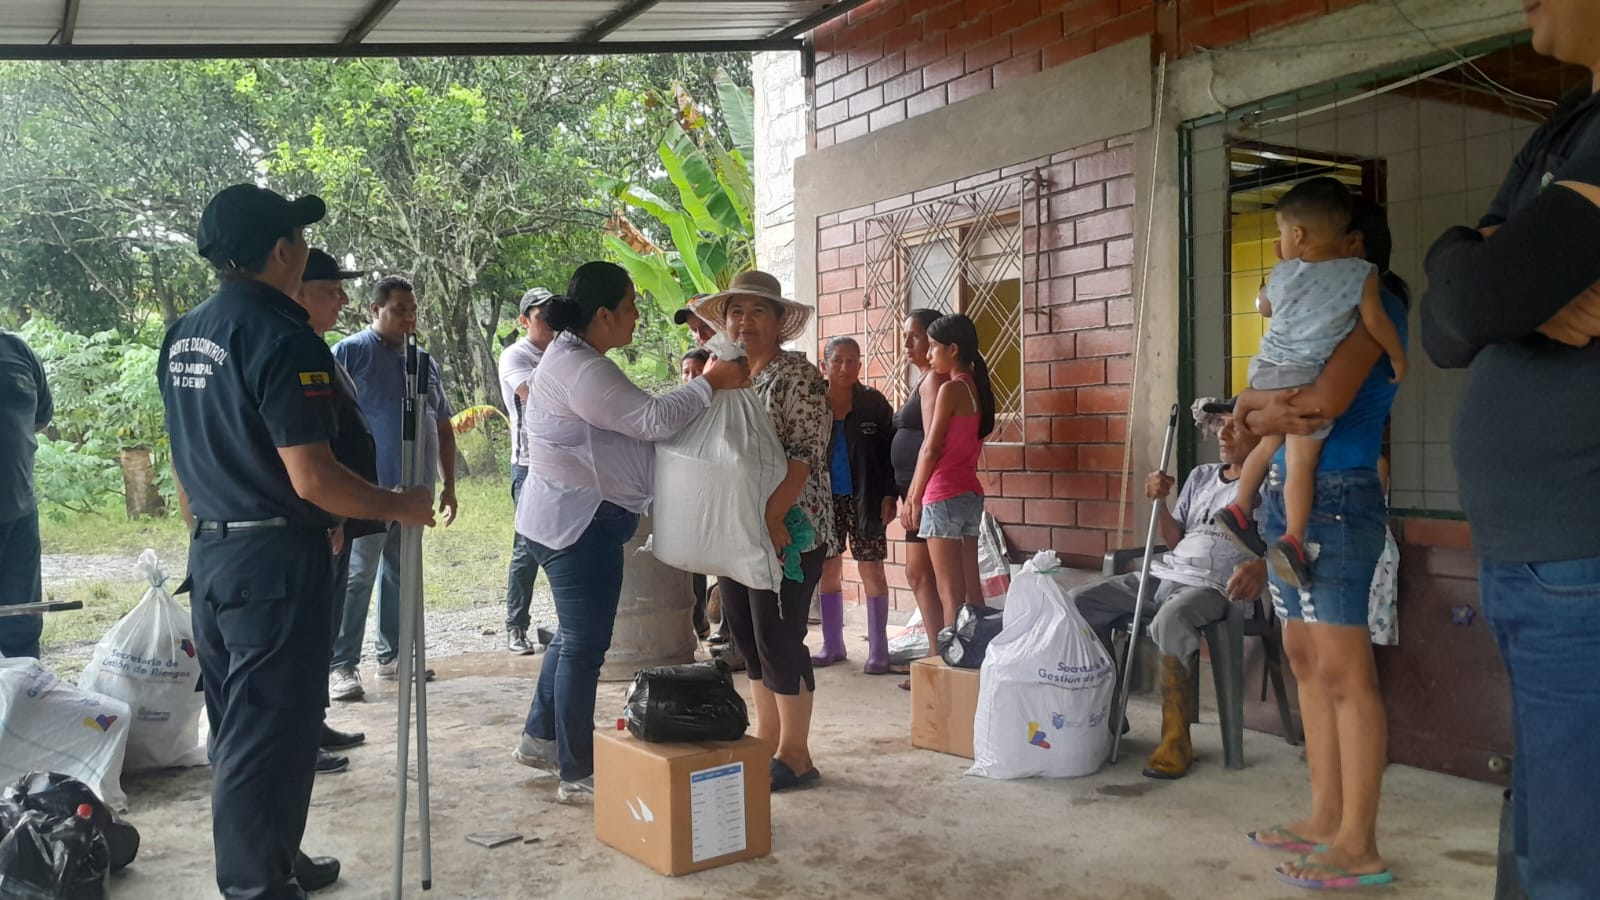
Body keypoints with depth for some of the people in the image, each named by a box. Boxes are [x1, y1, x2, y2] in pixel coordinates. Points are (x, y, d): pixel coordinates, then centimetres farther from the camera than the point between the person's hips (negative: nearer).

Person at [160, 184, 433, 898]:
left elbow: (184, 465, 17)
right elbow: (313, 479, -21)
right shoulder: (281, 338, -18)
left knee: (235, 723, 18)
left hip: (209, 554, 9)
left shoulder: (182, 337, 10)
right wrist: (401, 507, -9)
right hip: (275, 559, -9)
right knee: (267, 730, 2)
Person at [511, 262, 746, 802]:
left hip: (576, 520, 11)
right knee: (585, 643, -4)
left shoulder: (576, 360, 15)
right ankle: (577, 775, 6)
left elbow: (633, 423, 15)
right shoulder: (579, 369, -20)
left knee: (575, 635, 20)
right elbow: (652, 420, -24)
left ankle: (541, 737, 34)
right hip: (579, 522, -11)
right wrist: (710, 384, -14)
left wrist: (700, 389, 7)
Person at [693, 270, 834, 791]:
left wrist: (772, 515, -25)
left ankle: (795, 754, 6)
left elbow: (806, 454, -16)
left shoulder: (798, 376, -8)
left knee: (777, 637, -5)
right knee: (748, 636, 12)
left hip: (786, 528, -7)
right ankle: (766, 738, 24)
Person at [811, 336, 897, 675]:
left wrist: (889, 495, -9)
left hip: (864, 499, -2)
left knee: (871, 570, 1)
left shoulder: (874, 403, -1)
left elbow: (888, 452, -1)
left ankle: (878, 649, 8)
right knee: (828, 570, 9)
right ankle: (832, 645, 21)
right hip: (826, 499, 2)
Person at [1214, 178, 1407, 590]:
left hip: (1267, 370, 5)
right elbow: (1376, 324, -1)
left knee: (1268, 444, 23)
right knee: (1301, 461, -6)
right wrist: (1399, 359, 15)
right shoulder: (1359, 273, -3)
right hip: (1306, 378, -5)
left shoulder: (1282, 273, 9)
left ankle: (1240, 508, 29)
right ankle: (1294, 539, -14)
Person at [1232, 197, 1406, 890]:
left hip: (1335, 499, -9)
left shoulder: (1372, 302, -6)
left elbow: (1325, 402, -21)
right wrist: (1266, 412, -11)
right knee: (1307, 663, 11)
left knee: (1343, 673, -7)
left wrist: (1256, 404, -3)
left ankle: (1358, 846, -1)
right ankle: (1325, 818, 20)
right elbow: (1253, 403, 12)